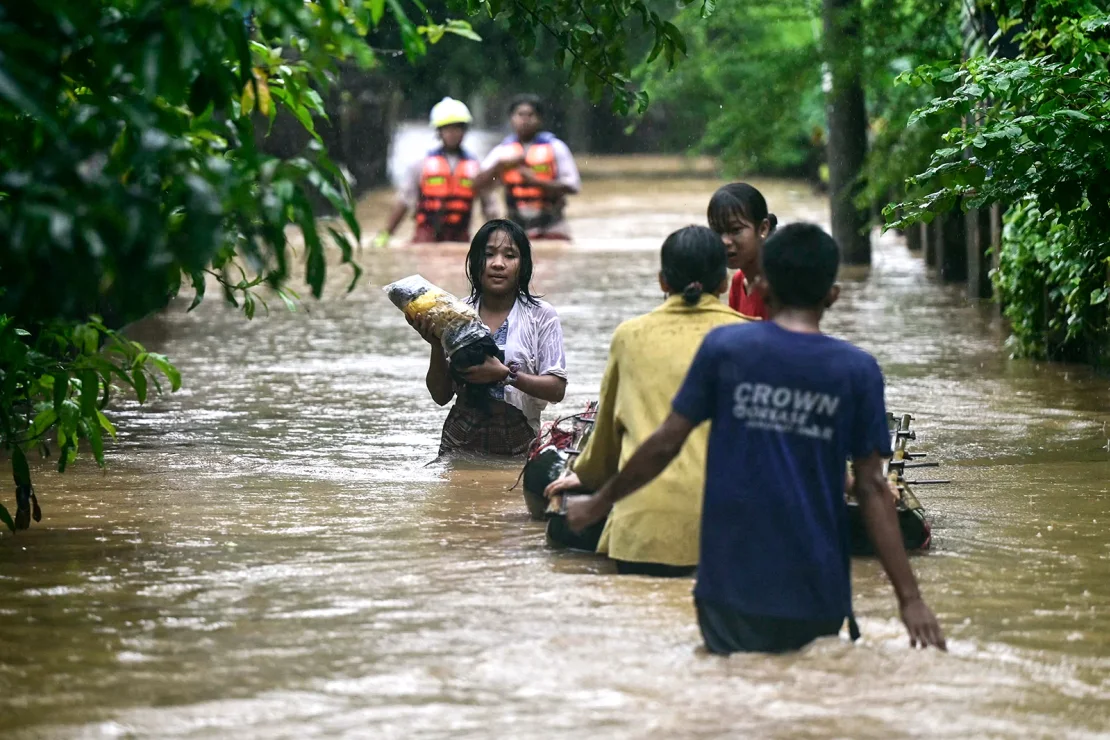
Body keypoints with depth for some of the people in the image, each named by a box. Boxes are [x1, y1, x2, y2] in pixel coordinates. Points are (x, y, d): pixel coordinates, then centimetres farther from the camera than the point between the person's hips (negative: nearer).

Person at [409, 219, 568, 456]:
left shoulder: (541, 316, 2)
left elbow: (557, 389, -4)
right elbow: (441, 396, 10)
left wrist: (506, 374, -17)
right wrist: (436, 346, -6)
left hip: (518, 444, -2)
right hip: (462, 442, 2)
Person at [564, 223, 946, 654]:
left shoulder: (724, 348, -3)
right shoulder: (857, 371, -3)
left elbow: (666, 445, 0)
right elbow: (871, 488, -5)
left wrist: (600, 503, 15)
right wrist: (909, 597, -4)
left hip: (733, 583, 0)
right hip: (816, 592, 1)